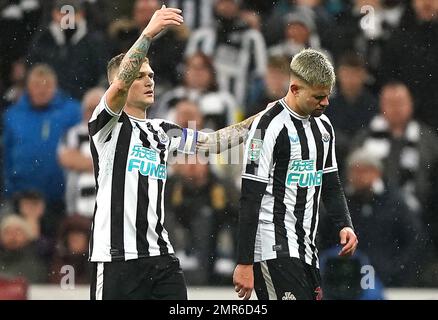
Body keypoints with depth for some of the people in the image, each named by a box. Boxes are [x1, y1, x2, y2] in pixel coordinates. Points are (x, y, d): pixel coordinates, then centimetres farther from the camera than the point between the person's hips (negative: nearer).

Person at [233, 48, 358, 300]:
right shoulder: (269, 125, -12)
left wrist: (344, 225, 3)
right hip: (274, 249, -8)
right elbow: (250, 199, -14)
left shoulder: (323, 126, 14)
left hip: (306, 248, 8)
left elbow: (331, 185, 23)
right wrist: (244, 263, -16)